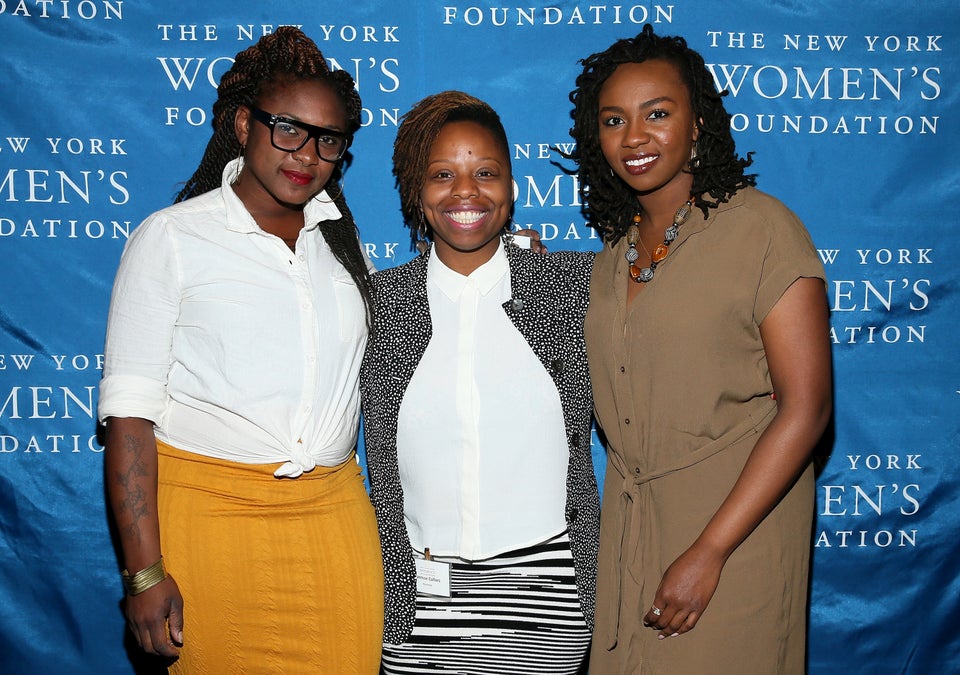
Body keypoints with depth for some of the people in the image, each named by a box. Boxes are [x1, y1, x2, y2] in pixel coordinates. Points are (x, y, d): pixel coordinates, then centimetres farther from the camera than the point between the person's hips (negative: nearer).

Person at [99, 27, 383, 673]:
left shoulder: (339, 237, 11)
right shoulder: (172, 238, -3)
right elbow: (130, 413, -7)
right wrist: (145, 573, -12)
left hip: (335, 515, 4)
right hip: (212, 516, -4)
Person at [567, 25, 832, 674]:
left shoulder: (761, 226, -12)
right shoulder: (615, 251, 8)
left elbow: (805, 407, -16)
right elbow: (619, 402, 10)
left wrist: (708, 552, -18)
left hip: (737, 520, -5)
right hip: (630, 520, 6)